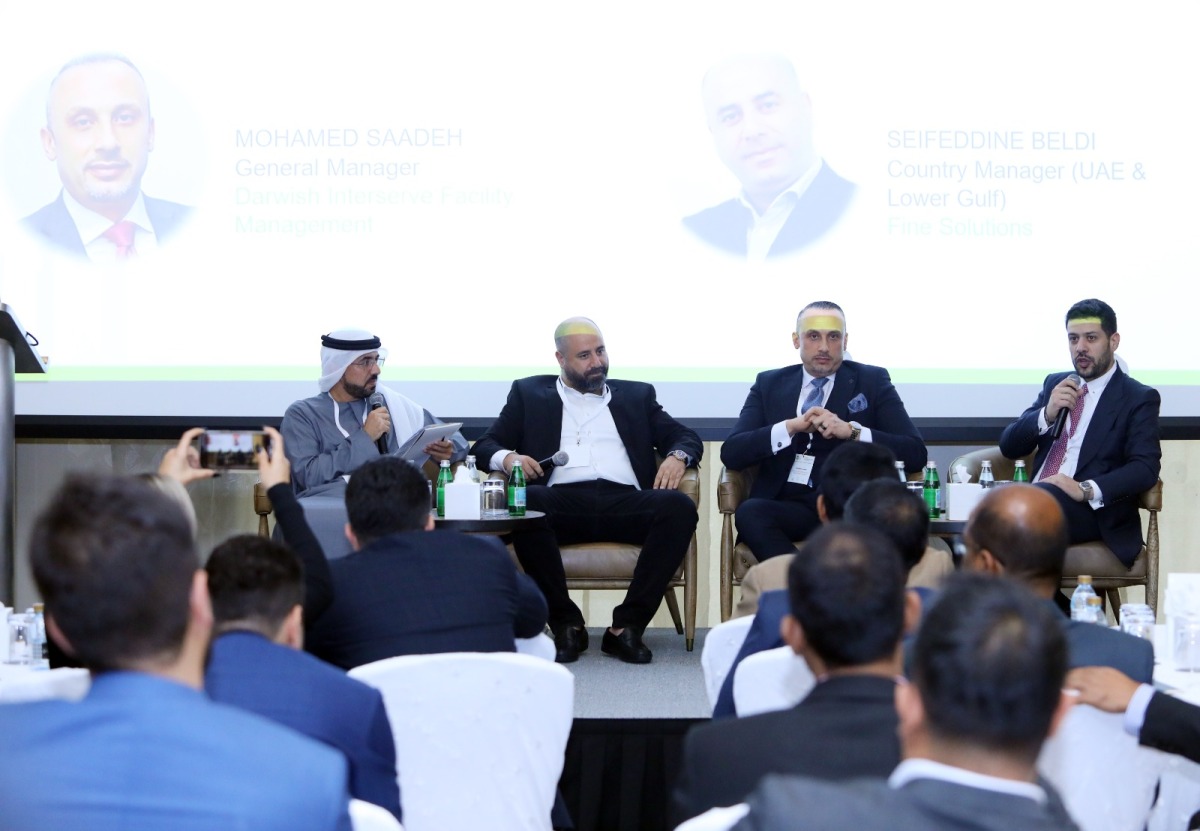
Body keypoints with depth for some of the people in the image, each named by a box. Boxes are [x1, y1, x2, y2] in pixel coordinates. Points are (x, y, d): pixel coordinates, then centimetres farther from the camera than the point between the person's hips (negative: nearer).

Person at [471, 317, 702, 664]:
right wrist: (506, 458, -8)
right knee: (524, 502, -35)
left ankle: (626, 625, -25)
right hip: (562, 502, -1)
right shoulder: (529, 394, 24)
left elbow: (687, 437, 22)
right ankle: (566, 623, -24)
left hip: (623, 502, 1)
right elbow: (485, 445, 17)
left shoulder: (636, 395, 28)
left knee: (679, 507, -30)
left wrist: (677, 456, -3)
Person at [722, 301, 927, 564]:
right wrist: (791, 427, -11)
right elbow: (730, 453, 4)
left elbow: (915, 453, 1)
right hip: (787, 507, 1)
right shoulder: (769, 384, 16)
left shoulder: (872, 381, 11)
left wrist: (851, 431, -13)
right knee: (749, 512, -33)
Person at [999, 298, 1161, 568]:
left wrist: (1086, 489, -25)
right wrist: (1047, 414, -5)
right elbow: (1009, 447, 15)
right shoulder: (1055, 384, 20)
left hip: (1093, 511, -4)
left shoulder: (1139, 399, 5)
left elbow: (1145, 468, -10)